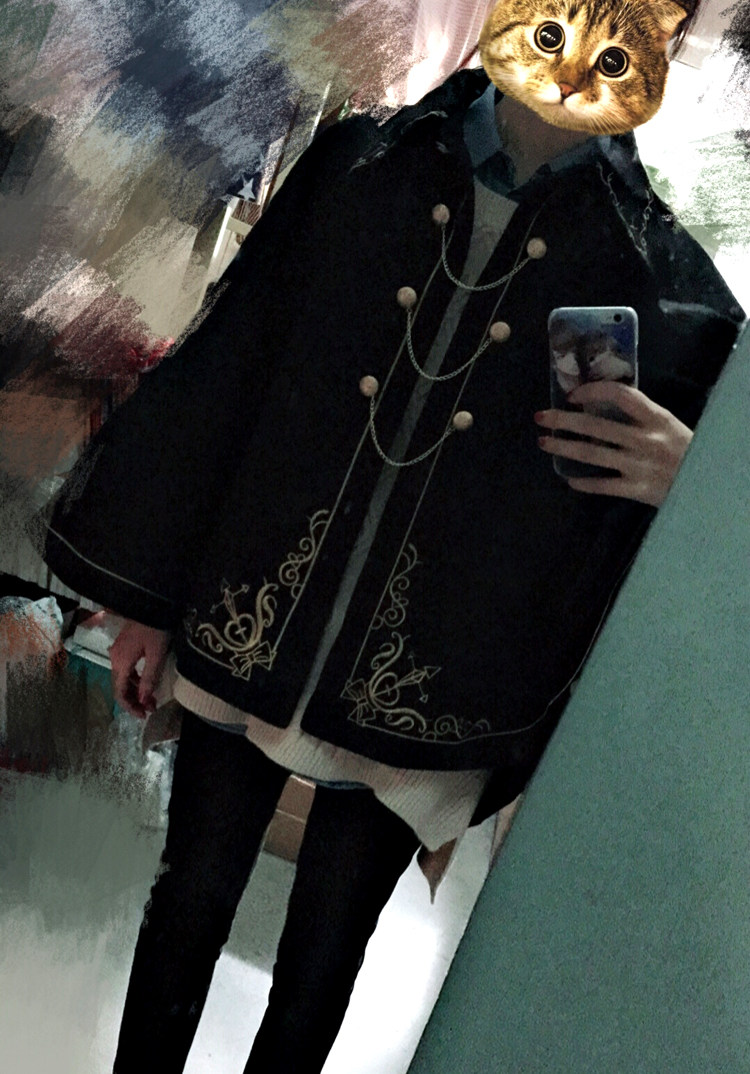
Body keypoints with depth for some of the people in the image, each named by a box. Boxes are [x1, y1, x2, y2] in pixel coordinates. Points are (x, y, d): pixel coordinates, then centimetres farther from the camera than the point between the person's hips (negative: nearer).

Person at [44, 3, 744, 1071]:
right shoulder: (359, 168, 0)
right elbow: (223, 371, 3)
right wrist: (150, 595, 3)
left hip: (412, 700, -1)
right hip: (246, 643, 2)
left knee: (317, 975, 16)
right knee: (187, 909, 17)